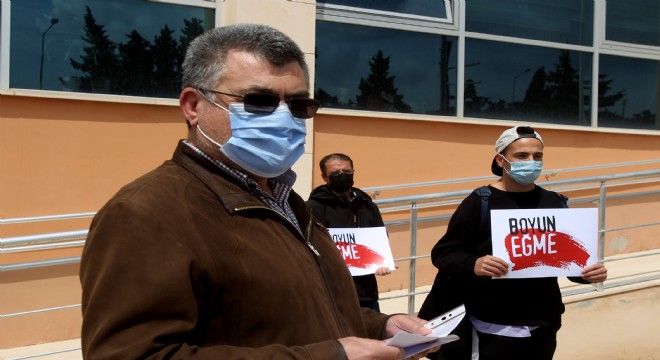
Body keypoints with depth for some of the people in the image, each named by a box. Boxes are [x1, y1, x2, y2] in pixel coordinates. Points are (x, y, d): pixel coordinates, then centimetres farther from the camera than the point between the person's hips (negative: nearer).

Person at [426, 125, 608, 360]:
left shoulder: (554, 203, 6)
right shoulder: (480, 202, -8)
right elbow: (442, 253, -10)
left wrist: (589, 273, -9)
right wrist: (473, 265, -29)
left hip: (543, 327, 5)